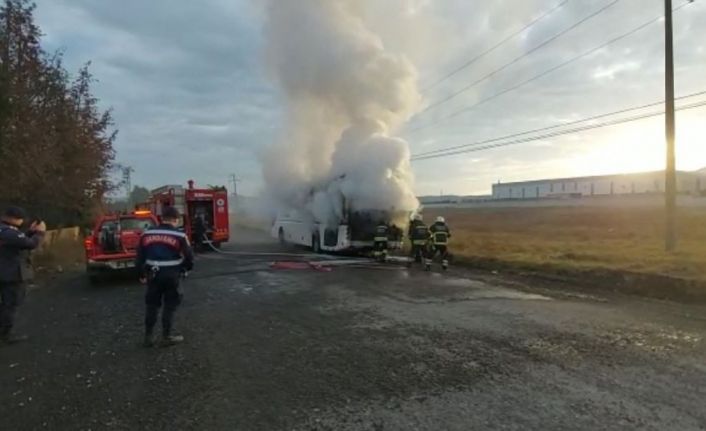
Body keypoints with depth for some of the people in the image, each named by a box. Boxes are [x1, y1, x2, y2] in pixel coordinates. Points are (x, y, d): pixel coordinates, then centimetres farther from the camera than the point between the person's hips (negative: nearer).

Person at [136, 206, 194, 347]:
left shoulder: (146, 234, 4)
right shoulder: (179, 236, -10)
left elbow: (140, 256, 10)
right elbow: (189, 256, -6)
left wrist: (142, 274, 21)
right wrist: (187, 268, 16)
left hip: (153, 274, 4)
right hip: (171, 275, -4)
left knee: (152, 305, 15)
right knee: (170, 306, 7)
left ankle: (148, 337, 20)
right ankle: (167, 337, 12)